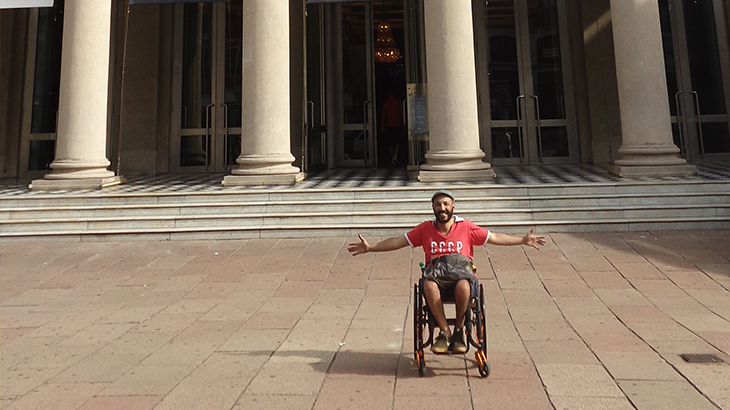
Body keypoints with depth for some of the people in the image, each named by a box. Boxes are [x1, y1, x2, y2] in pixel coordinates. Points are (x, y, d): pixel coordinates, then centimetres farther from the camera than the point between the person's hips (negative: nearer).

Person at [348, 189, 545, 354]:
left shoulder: (466, 227, 10)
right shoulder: (425, 229, 12)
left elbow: (495, 237, 13)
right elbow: (399, 241, 12)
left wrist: (523, 240, 6)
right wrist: (370, 247, 5)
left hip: (461, 272, -1)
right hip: (435, 272, 1)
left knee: (463, 286, -37)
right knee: (429, 285, -35)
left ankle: (459, 330, -11)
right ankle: (445, 332, -19)